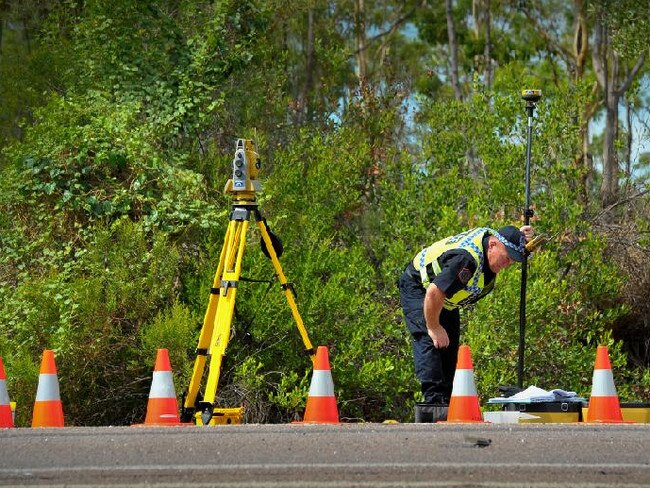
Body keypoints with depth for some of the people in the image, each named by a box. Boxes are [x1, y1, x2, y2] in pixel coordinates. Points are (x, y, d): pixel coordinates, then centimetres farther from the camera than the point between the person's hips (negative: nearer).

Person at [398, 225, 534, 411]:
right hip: (418, 288, -10)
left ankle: (445, 402, 7)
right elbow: (433, 293, -42)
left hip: (444, 298, 10)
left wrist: (522, 238, -7)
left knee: (449, 347, 5)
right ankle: (434, 399, -33)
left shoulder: (491, 235, -12)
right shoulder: (467, 260, -41)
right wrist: (434, 328, -27)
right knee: (430, 342, -25)